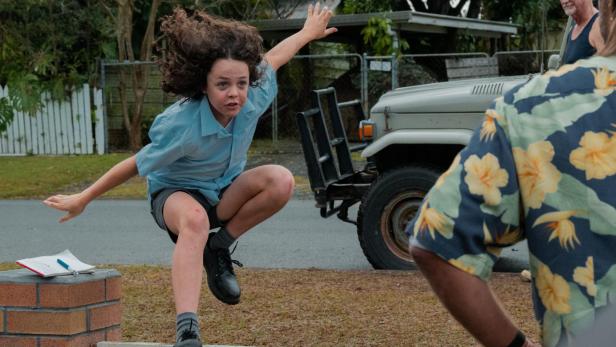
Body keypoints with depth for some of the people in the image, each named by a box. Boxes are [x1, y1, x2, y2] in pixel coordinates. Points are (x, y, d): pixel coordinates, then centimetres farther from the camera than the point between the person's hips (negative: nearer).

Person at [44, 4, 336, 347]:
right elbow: (137, 165, -22)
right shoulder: (181, 126, -34)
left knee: (281, 180, -25)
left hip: (225, 192, 5)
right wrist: (83, 199, -14)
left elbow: (271, 60, 2)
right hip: (176, 193, -5)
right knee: (194, 218, -43)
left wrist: (307, 33, 20)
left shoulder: (253, 100, -20)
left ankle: (219, 247, -7)